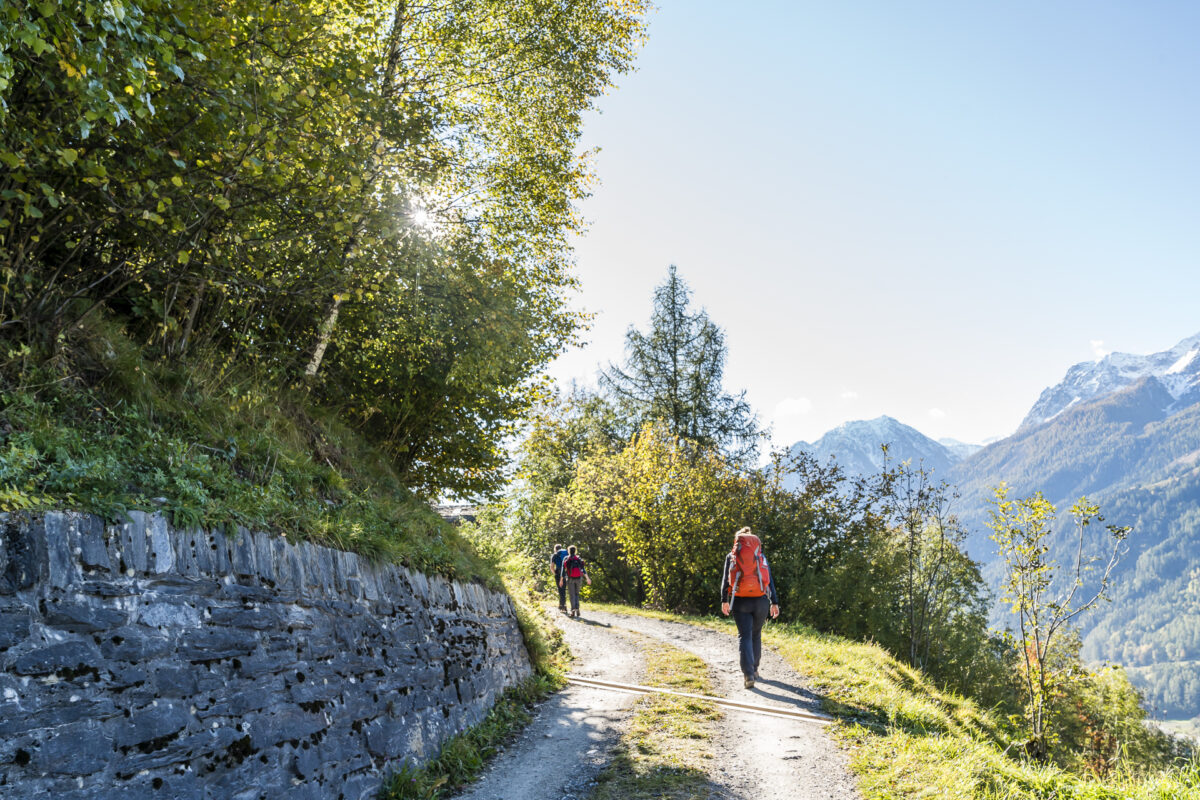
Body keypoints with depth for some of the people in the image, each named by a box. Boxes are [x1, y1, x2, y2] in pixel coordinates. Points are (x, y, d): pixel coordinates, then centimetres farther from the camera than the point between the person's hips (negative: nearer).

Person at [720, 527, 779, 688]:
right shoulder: (761, 556, 12)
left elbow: (726, 579, 0)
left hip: (740, 602, -2)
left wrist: (724, 600, 0)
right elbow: (770, 581, 6)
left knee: (744, 637, -2)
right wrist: (774, 602, 4)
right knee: (756, 635, 20)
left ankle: (748, 674, -19)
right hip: (760, 601, 2)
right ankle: (754, 669, 29)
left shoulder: (731, 556, 8)